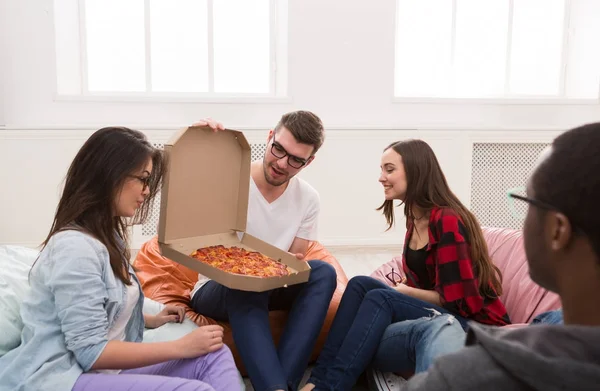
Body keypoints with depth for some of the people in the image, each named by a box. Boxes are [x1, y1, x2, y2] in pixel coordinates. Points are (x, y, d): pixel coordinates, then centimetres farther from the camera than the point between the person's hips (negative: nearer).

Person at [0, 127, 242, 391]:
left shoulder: (108, 235, 13)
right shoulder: (76, 246, -18)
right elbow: (92, 352, -20)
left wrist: (150, 320, 18)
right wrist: (181, 347, -18)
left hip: (106, 368, 9)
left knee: (215, 355, -10)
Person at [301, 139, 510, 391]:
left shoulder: (447, 221, -19)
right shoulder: (415, 218, 7)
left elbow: (463, 301, -20)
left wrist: (405, 292, -9)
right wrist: (402, 288, -7)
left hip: (475, 325, -8)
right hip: (438, 311, 8)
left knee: (381, 298, -28)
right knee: (361, 284, -12)